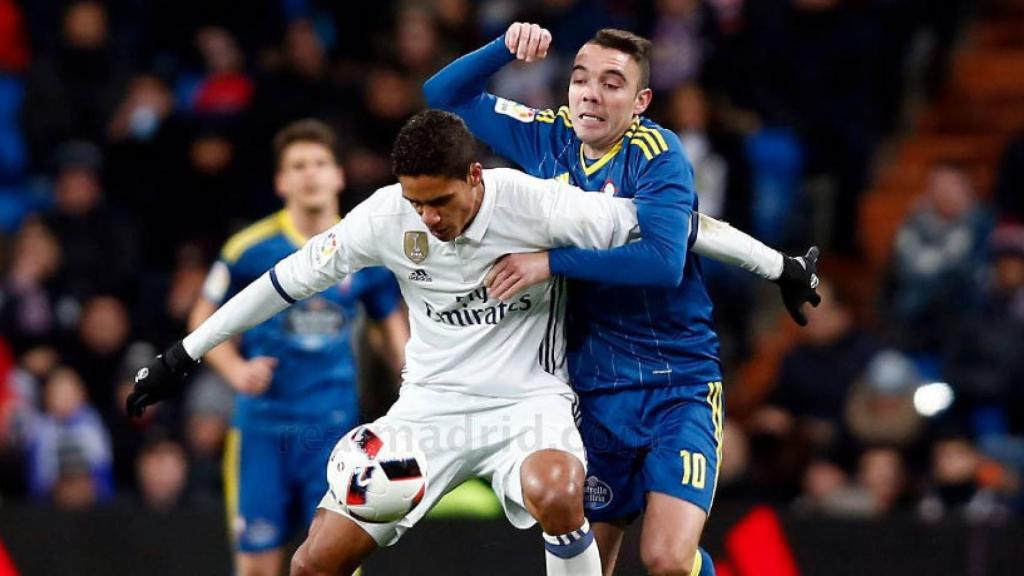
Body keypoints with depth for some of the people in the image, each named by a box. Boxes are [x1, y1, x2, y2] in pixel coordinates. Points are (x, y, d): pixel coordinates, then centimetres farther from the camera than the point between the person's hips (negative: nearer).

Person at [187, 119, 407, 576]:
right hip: (263, 425, -1)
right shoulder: (251, 249, -5)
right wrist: (236, 369, -12)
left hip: (334, 426, 1)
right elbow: (203, 320, 6)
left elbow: (394, 327, 16)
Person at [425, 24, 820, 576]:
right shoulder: (548, 137, 2)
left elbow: (663, 261, -27)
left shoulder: (657, 154, -13)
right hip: (594, 384, 5)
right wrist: (505, 48, -10)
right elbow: (445, 95, 8)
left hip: (679, 382, -5)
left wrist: (551, 262, -25)